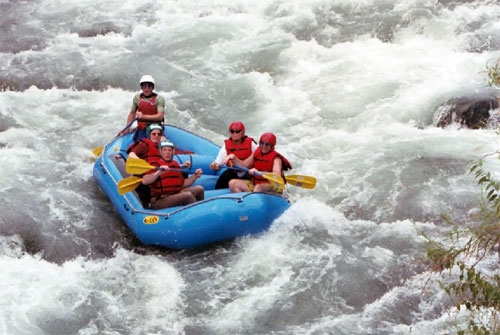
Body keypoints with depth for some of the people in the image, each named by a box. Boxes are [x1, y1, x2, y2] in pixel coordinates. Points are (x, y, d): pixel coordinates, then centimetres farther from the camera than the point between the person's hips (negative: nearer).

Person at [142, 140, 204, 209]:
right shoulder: (155, 165, -7)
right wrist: (158, 173, -36)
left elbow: (182, 184, 20)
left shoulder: (176, 165, 15)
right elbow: (144, 181, -24)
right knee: (187, 195, -25)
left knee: (199, 189, 0)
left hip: (175, 195, 8)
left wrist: (195, 176, 7)